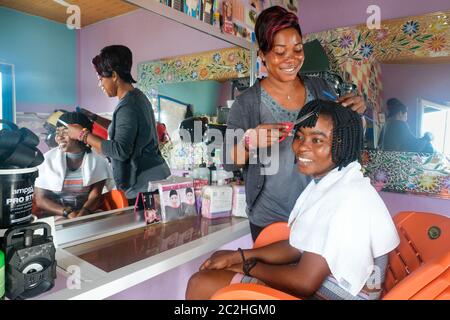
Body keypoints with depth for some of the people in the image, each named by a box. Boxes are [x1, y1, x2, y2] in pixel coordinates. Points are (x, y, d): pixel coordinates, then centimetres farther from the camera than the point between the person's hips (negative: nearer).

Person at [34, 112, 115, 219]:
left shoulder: (97, 161, 2)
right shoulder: (47, 159, 2)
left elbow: (95, 195, -5)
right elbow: (40, 200, -1)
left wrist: (84, 211, -27)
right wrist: (67, 212, -18)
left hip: (89, 215, 0)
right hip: (56, 217, 0)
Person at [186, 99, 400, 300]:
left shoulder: (348, 198, -26)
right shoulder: (325, 182, 3)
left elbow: (305, 282, -24)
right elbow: (296, 246, 7)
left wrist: (247, 266, -10)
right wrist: (238, 256, 0)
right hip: (316, 282, 9)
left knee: (202, 285, -11)